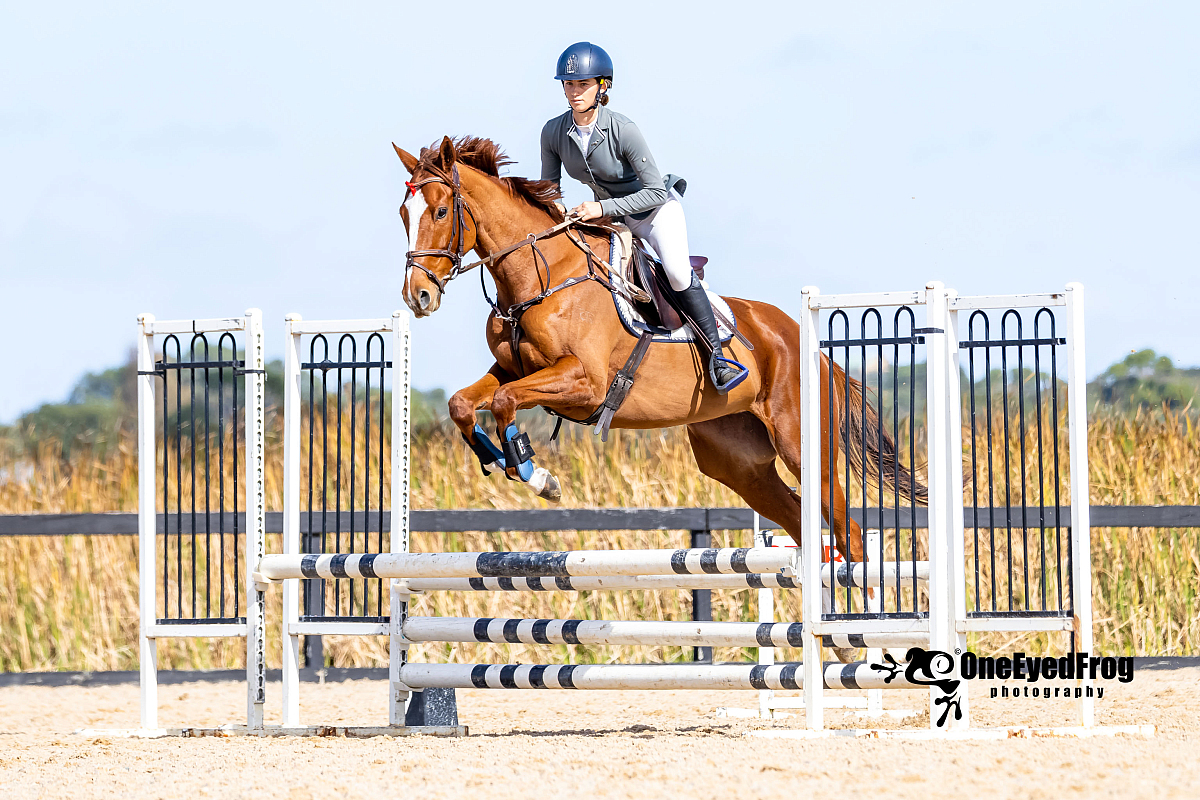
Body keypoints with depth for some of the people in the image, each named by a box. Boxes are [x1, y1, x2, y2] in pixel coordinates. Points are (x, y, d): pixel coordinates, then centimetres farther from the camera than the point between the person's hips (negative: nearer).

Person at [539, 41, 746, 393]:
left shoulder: (622, 130, -28)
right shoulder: (553, 133, -14)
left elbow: (655, 191, -26)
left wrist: (602, 208, -33)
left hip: (658, 206, -6)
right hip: (612, 214, 6)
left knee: (677, 271, -27)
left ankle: (716, 354, -19)